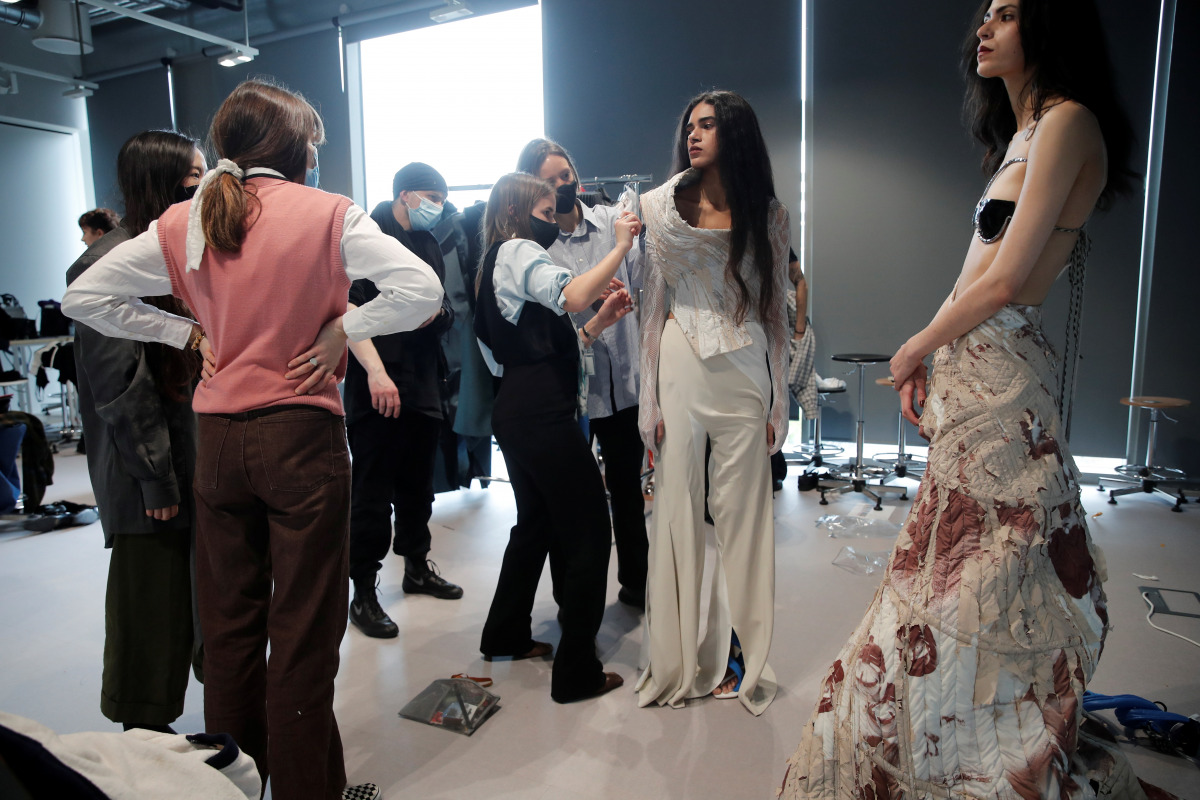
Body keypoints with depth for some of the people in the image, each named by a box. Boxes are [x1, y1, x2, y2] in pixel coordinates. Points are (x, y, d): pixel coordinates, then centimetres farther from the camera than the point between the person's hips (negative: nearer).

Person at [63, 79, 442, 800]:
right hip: (302, 437, -4)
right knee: (303, 631, 6)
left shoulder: (183, 222, 5)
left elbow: (83, 295, 8)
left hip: (217, 439, 5)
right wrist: (341, 327, -7)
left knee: (230, 625, 18)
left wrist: (187, 332, 9)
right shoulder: (327, 214, -6)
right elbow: (423, 289, -17)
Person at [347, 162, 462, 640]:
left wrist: (438, 310, -1)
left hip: (423, 382, 7)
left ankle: (417, 567, 33)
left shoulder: (428, 244, 17)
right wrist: (375, 371, -26)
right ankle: (363, 593, 11)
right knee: (372, 491, -1)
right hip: (379, 384, -7)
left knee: (417, 483, 17)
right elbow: (348, 308, -16)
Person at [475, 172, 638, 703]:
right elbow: (572, 296, -27)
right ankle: (577, 672, 4)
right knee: (589, 534, -3)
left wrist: (598, 324, 10)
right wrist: (621, 247, -16)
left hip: (516, 415, 11)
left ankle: (506, 636, 36)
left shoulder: (500, 264, 25)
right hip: (543, 417, -11)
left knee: (536, 524, 23)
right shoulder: (517, 250, -5)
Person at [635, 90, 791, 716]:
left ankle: (736, 656, 21)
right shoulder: (664, 206, 4)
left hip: (744, 370, 1)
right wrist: (649, 398, 0)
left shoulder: (768, 215, 4)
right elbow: (653, 305, 4)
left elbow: (775, 309, 7)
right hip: (680, 365, 0)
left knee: (743, 513, 5)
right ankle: (676, 660, 18)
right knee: (677, 511, 3)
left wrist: (778, 400, 5)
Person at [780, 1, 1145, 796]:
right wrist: (931, 357, 9)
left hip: (998, 375, -9)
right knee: (960, 574, 16)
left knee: (977, 583, 0)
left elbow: (1004, 283, -18)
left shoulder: (1068, 122, -10)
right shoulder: (1023, 131, 19)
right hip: (973, 371, 9)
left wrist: (917, 346, -5)